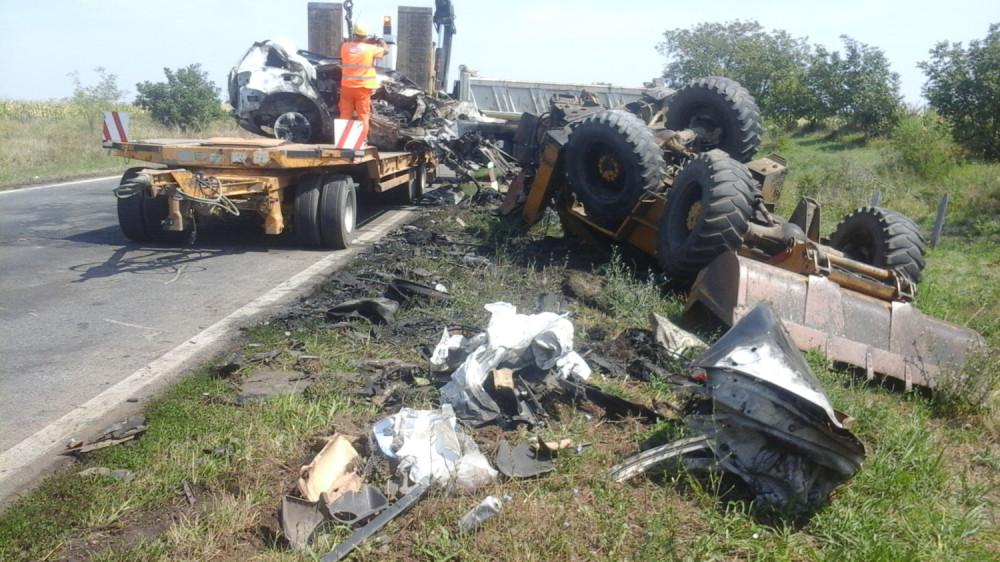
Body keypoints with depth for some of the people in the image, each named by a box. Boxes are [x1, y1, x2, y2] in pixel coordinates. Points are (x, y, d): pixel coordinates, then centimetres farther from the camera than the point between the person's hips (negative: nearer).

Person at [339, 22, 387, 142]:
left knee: (345, 114, 9)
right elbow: (386, 50, 8)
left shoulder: (345, 46, 0)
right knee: (363, 114, 4)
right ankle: (362, 138, 3)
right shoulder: (370, 49, -8)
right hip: (363, 88, -3)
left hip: (347, 86, 3)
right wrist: (381, 41, 26)